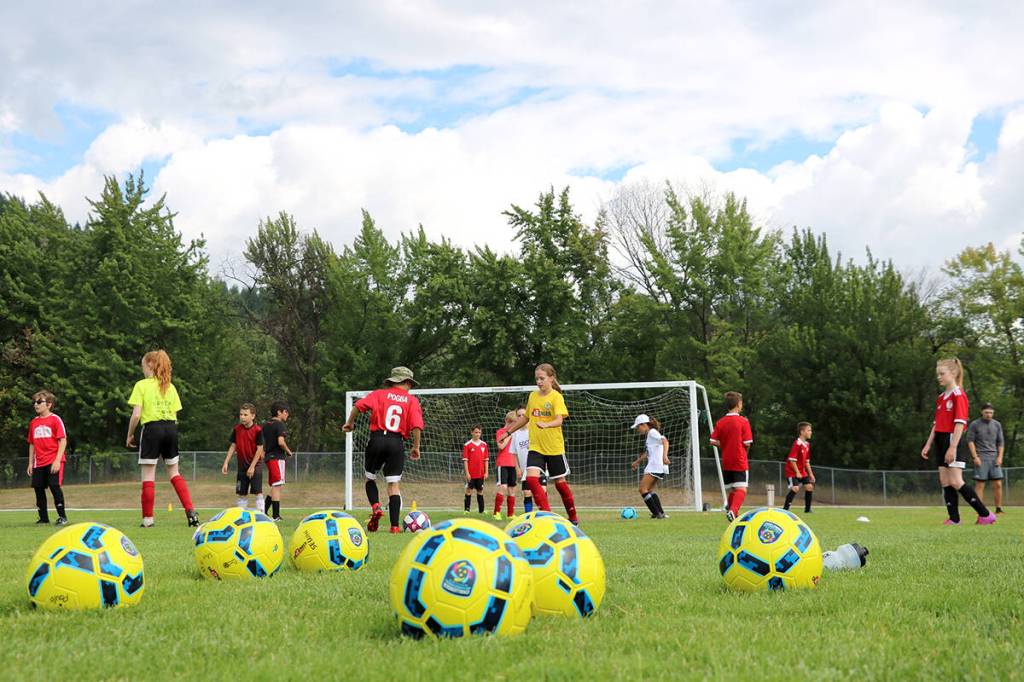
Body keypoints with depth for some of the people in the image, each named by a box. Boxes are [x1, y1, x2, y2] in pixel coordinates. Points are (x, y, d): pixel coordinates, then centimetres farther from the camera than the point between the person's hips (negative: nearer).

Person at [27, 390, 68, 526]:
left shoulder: (55, 419, -5)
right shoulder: (33, 422, 12)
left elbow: (63, 440, -9)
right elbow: (32, 444, 18)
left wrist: (57, 460, -16)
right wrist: (30, 463, 13)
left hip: (53, 461, -6)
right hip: (39, 463, 6)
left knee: (54, 486, -12)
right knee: (38, 488, 6)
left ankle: (62, 516, -2)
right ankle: (43, 518, 16)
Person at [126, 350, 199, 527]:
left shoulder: (141, 385, -3)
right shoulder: (170, 387, 12)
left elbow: (136, 414, -9)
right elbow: (175, 416, 9)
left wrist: (130, 435, 2)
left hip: (152, 428, -5)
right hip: (171, 428, 5)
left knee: (148, 475, 1)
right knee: (174, 473, 15)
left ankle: (148, 519, 3)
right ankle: (190, 511, 3)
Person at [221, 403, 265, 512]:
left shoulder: (258, 430, -12)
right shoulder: (236, 429, 3)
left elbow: (260, 449, -12)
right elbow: (233, 446, 9)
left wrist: (252, 467, -14)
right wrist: (226, 462, 3)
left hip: (255, 465, -5)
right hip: (242, 466, 5)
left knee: (258, 492, -9)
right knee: (241, 494, 9)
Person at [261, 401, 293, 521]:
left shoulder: (265, 425, 14)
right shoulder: (280, 425, -10)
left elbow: (262, 444, 15)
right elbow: (281, 442, -21)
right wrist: (289, 452, -8)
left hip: (269, 457, 8)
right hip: (278, 457, -8)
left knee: (275, 487, 17)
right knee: (277, 486, -4)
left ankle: (263, 511, 14)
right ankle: (275, 515, -3)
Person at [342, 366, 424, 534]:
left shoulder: (380, 394, 9)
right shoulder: (412, 400, 7)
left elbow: (359, 405, -5)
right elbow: (416, 426, -5)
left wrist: (350, 422, 9)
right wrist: (416, 447, 5)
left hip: (377, 439, 1)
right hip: (397, 443, 0)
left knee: (370, 477, 19)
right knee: (394, 485, 3)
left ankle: (375, 506, -6)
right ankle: (395, 526, -2)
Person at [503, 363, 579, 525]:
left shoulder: (556, 397, -10)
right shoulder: (533, 396, 7)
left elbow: (559, 420, -23)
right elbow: (525, 417, 22)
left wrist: (546, 424, -43)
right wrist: (508, 431, 25)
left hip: (554, 447, -4)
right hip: (535, 446, 4)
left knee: (560, 482, 7)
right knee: (531, 478, -17)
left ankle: (573, 517, 27)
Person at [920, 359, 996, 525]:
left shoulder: (958, 395, -10)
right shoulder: (940, 398, 15)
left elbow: (960, 423, -17)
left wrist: (953, 447, -22)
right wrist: (928, 445, 14)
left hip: (953, 440, -8)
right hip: (940, 441, 8)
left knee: (956, 482, -13)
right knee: (945, 482, 4)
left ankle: (985, 514, -5)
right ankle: (954, 519, 6)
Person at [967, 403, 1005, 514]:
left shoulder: (997, 425, 12)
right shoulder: (974, 425, 1)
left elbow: (1000, 442, 12)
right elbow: (970, 441, -1)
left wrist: (1000, 457, 0)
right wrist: (975, 457, -9)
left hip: (994, 458, 3)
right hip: (981, 459, -3)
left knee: (998, 484, -3)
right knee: (980, 485, -5)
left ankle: (999, 508, 4)